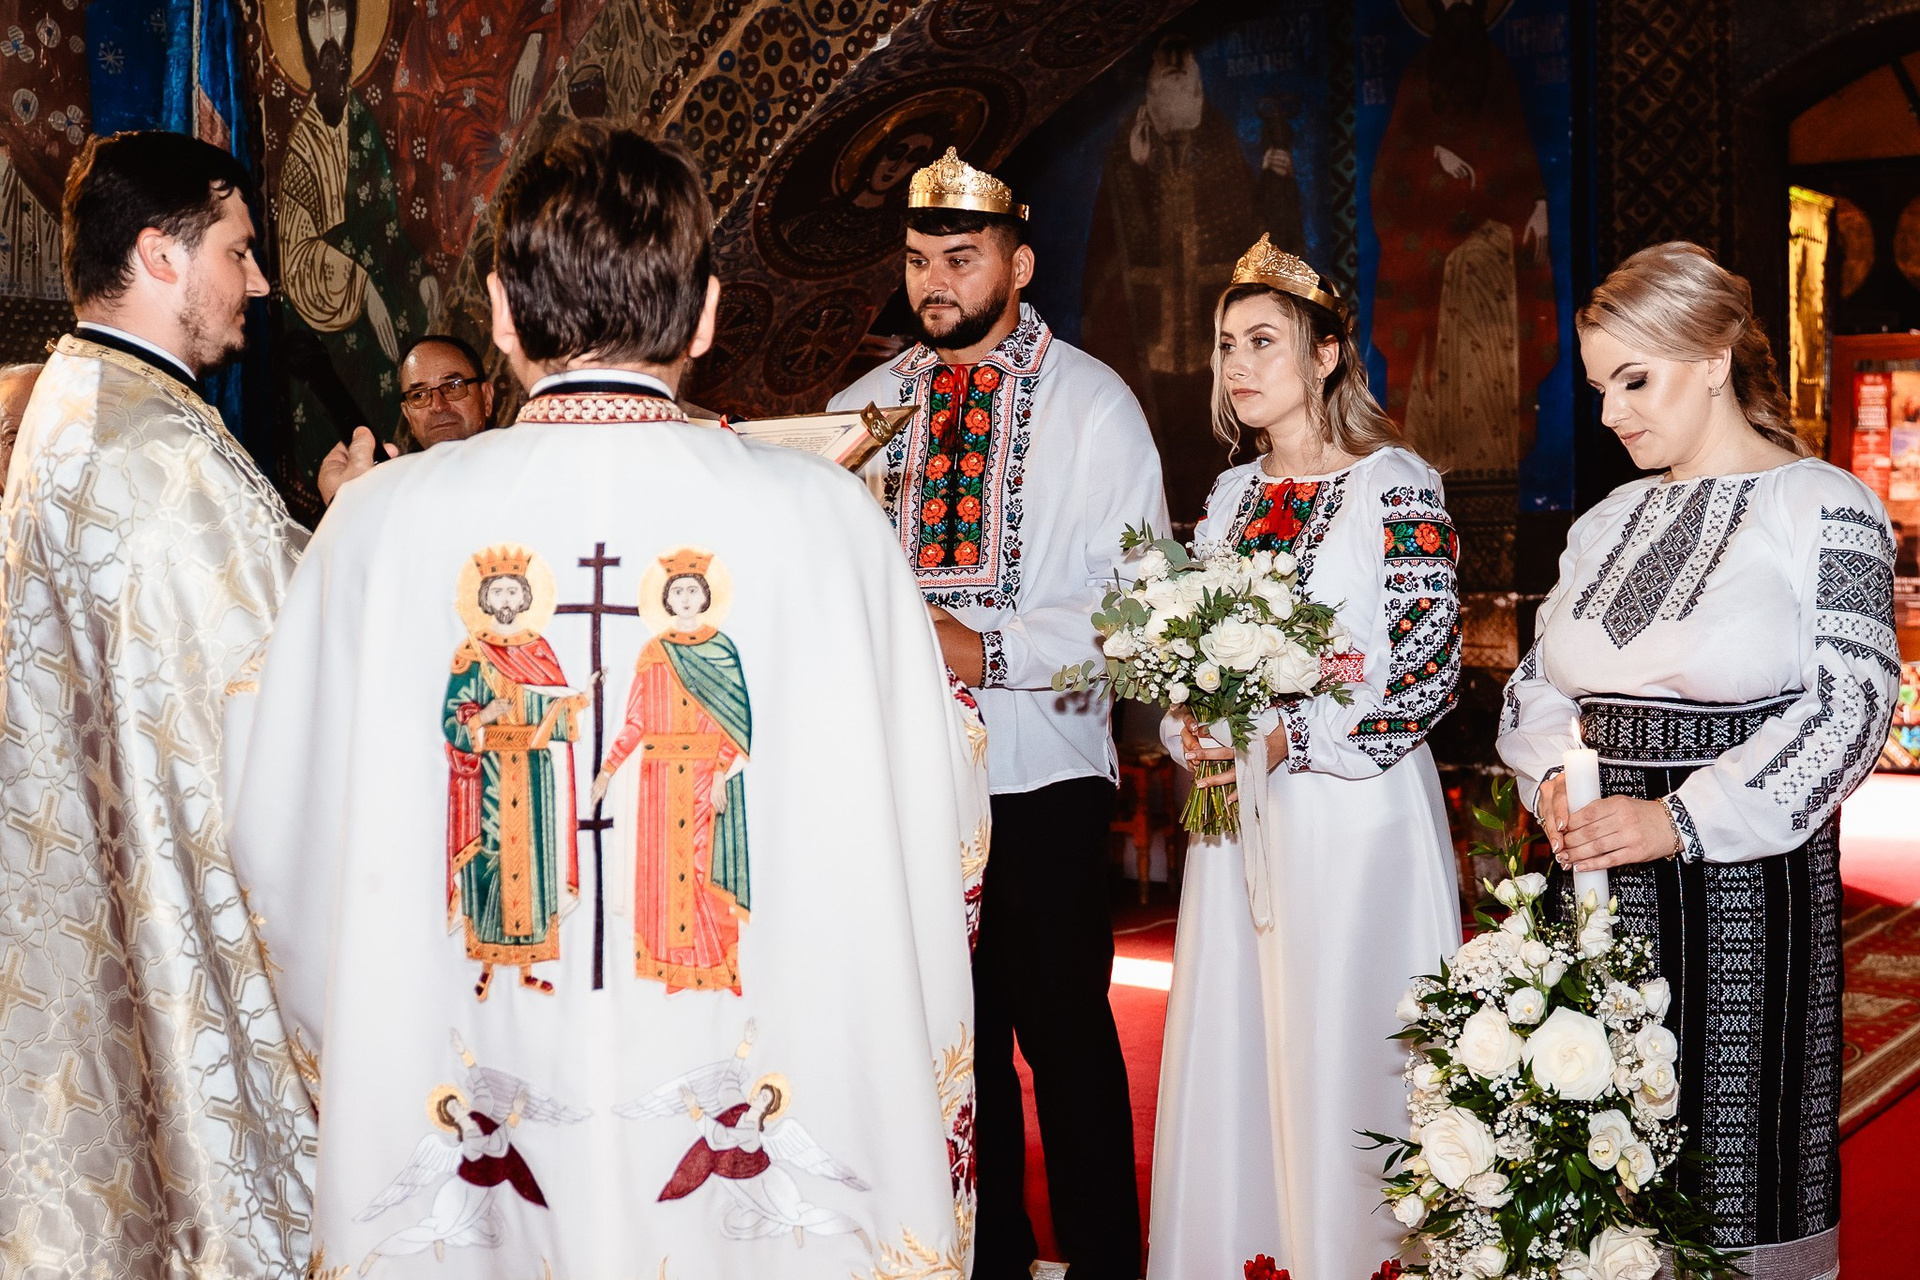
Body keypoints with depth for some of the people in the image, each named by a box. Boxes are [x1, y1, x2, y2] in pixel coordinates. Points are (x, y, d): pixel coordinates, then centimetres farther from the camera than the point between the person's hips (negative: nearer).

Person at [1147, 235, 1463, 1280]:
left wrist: (1290, 740, -16)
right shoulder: (1232, 495, 13)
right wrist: (1189, 728, -4)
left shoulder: (1394, 486, -7)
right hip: (1238, 812, 6)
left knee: (1340, 1055, -1)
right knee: (1231, 1051, 9)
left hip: (1350, 811, -6)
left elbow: (1430, 666, -12)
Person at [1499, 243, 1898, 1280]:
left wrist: (1682, 820, -18)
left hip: (1741, 879, -5)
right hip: (1601, 877, 5)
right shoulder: (1608, 522, 15)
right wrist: (1552, 782, -3)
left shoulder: (1825, 508, -4)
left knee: (1730, 1139, -1)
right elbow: (1539, 680, 18)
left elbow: (1851, 701, -12)